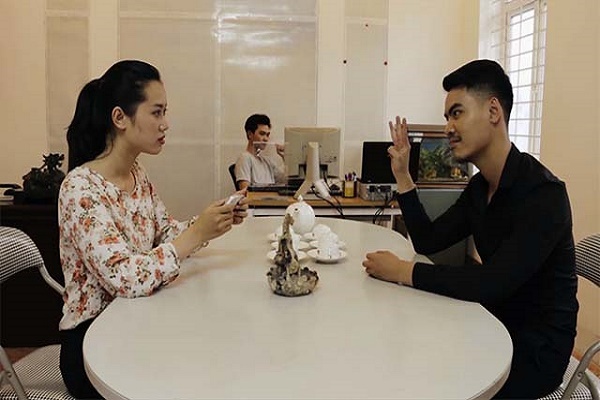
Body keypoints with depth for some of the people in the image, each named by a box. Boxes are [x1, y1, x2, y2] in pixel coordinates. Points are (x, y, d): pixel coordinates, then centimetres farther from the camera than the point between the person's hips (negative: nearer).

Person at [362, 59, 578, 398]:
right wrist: (402, 176, 0)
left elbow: (492, 283, -33)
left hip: (536, 348, -7)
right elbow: (428, 241, 7)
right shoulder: (479, 186, 3)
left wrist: (404, 272, -27)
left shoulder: (543, 192, -25)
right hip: (497, 326, 7)